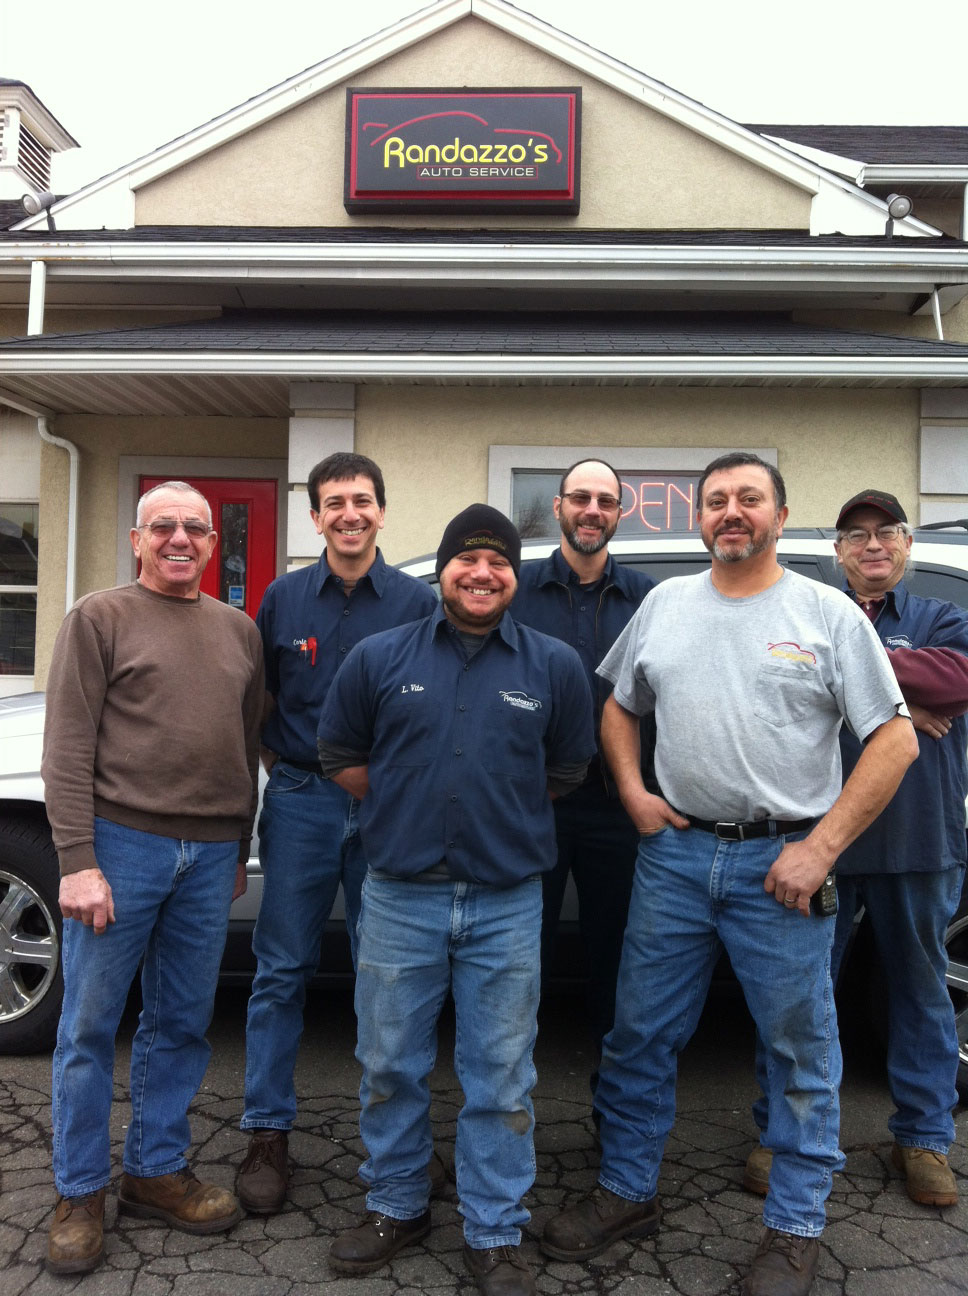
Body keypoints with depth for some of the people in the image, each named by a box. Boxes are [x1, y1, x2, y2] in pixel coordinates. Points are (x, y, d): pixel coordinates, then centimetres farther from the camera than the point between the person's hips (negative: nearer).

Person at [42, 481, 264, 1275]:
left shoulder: (239, 630, 13)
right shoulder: (101, 617, -1)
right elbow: (67, 749, -7)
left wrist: (239, 850, 14)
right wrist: (78, 861, -13)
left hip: (210, 854, 4)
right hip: (120, 844, -4)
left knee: (181, 1025, 12)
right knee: (90, 1026, 5)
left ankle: (157, 1171, 28)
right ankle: (81, 1193, 21)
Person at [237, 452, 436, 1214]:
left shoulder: (417, 601, -1)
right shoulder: (284, 598, 5)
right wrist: (277, 761, 5)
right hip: (301, 803, 1)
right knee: (282, 971, 6)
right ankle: (269, 1134, 18)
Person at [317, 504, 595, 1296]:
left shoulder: (555, 666, 2)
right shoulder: (381, 658, 2)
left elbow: (568, 770, 11)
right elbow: (342, 756, 10)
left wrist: (504, 812, 8)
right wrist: (406, 812, 6)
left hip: (508, 904, 0)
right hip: (400, 897, 1)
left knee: (500, 1080, 8)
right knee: (390, 1067, 13)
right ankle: (396, 1208, 35)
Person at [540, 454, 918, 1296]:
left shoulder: (828, 613, -2)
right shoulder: (665, 603, 9)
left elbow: (896, 740, -5)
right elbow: (619, 706, 20)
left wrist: (821, 848, -11)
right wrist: (633, 793, 4)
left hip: (783, 860, -3)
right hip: (676, 851, 3)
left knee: (800, 1046, 7)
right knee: (640, 1035, 11)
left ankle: (796, 1228, 25)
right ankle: (628, 1194, 30)